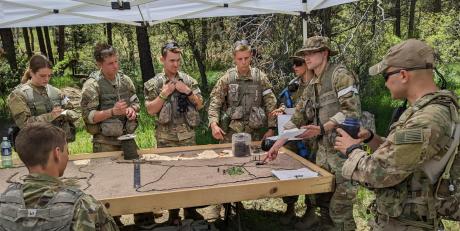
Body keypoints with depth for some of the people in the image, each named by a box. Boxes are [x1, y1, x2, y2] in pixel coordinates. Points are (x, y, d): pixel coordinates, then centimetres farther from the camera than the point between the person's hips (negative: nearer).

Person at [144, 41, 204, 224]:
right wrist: (164, 93, -16)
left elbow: (200, 105, 3)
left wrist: (188, 91, -12)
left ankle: (190, 209, 26)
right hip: (166, 138, -2)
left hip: (188, 136, 2)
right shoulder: (153, 83, -3)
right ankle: (173, 212, 21)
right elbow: (151, 110, -8)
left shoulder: (188, 80, 3)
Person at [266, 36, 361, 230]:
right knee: (322, 199, 16)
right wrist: (278, 143, 8)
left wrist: (321, 129, -26)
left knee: (339, 206, -1)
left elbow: (352, 111, -20)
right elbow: (298, 117, 15)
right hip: (323, 149, 8)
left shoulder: (340, 75, -11)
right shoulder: (312, 85, 14)